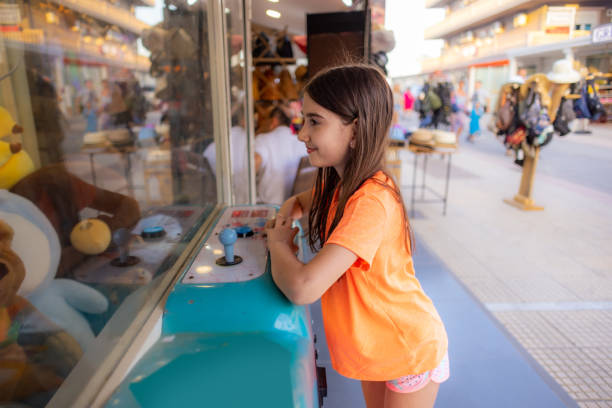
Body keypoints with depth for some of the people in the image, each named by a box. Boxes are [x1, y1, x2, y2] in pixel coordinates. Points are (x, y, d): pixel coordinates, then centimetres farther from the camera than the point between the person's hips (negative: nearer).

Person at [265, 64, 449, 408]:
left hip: (410, 348, -7)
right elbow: (305, 200, 16)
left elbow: (303, 288, -41)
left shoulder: (371, 201, -35)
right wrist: (290, 208, -8)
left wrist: (279, 243, -21)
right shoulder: (339, 183, -6)